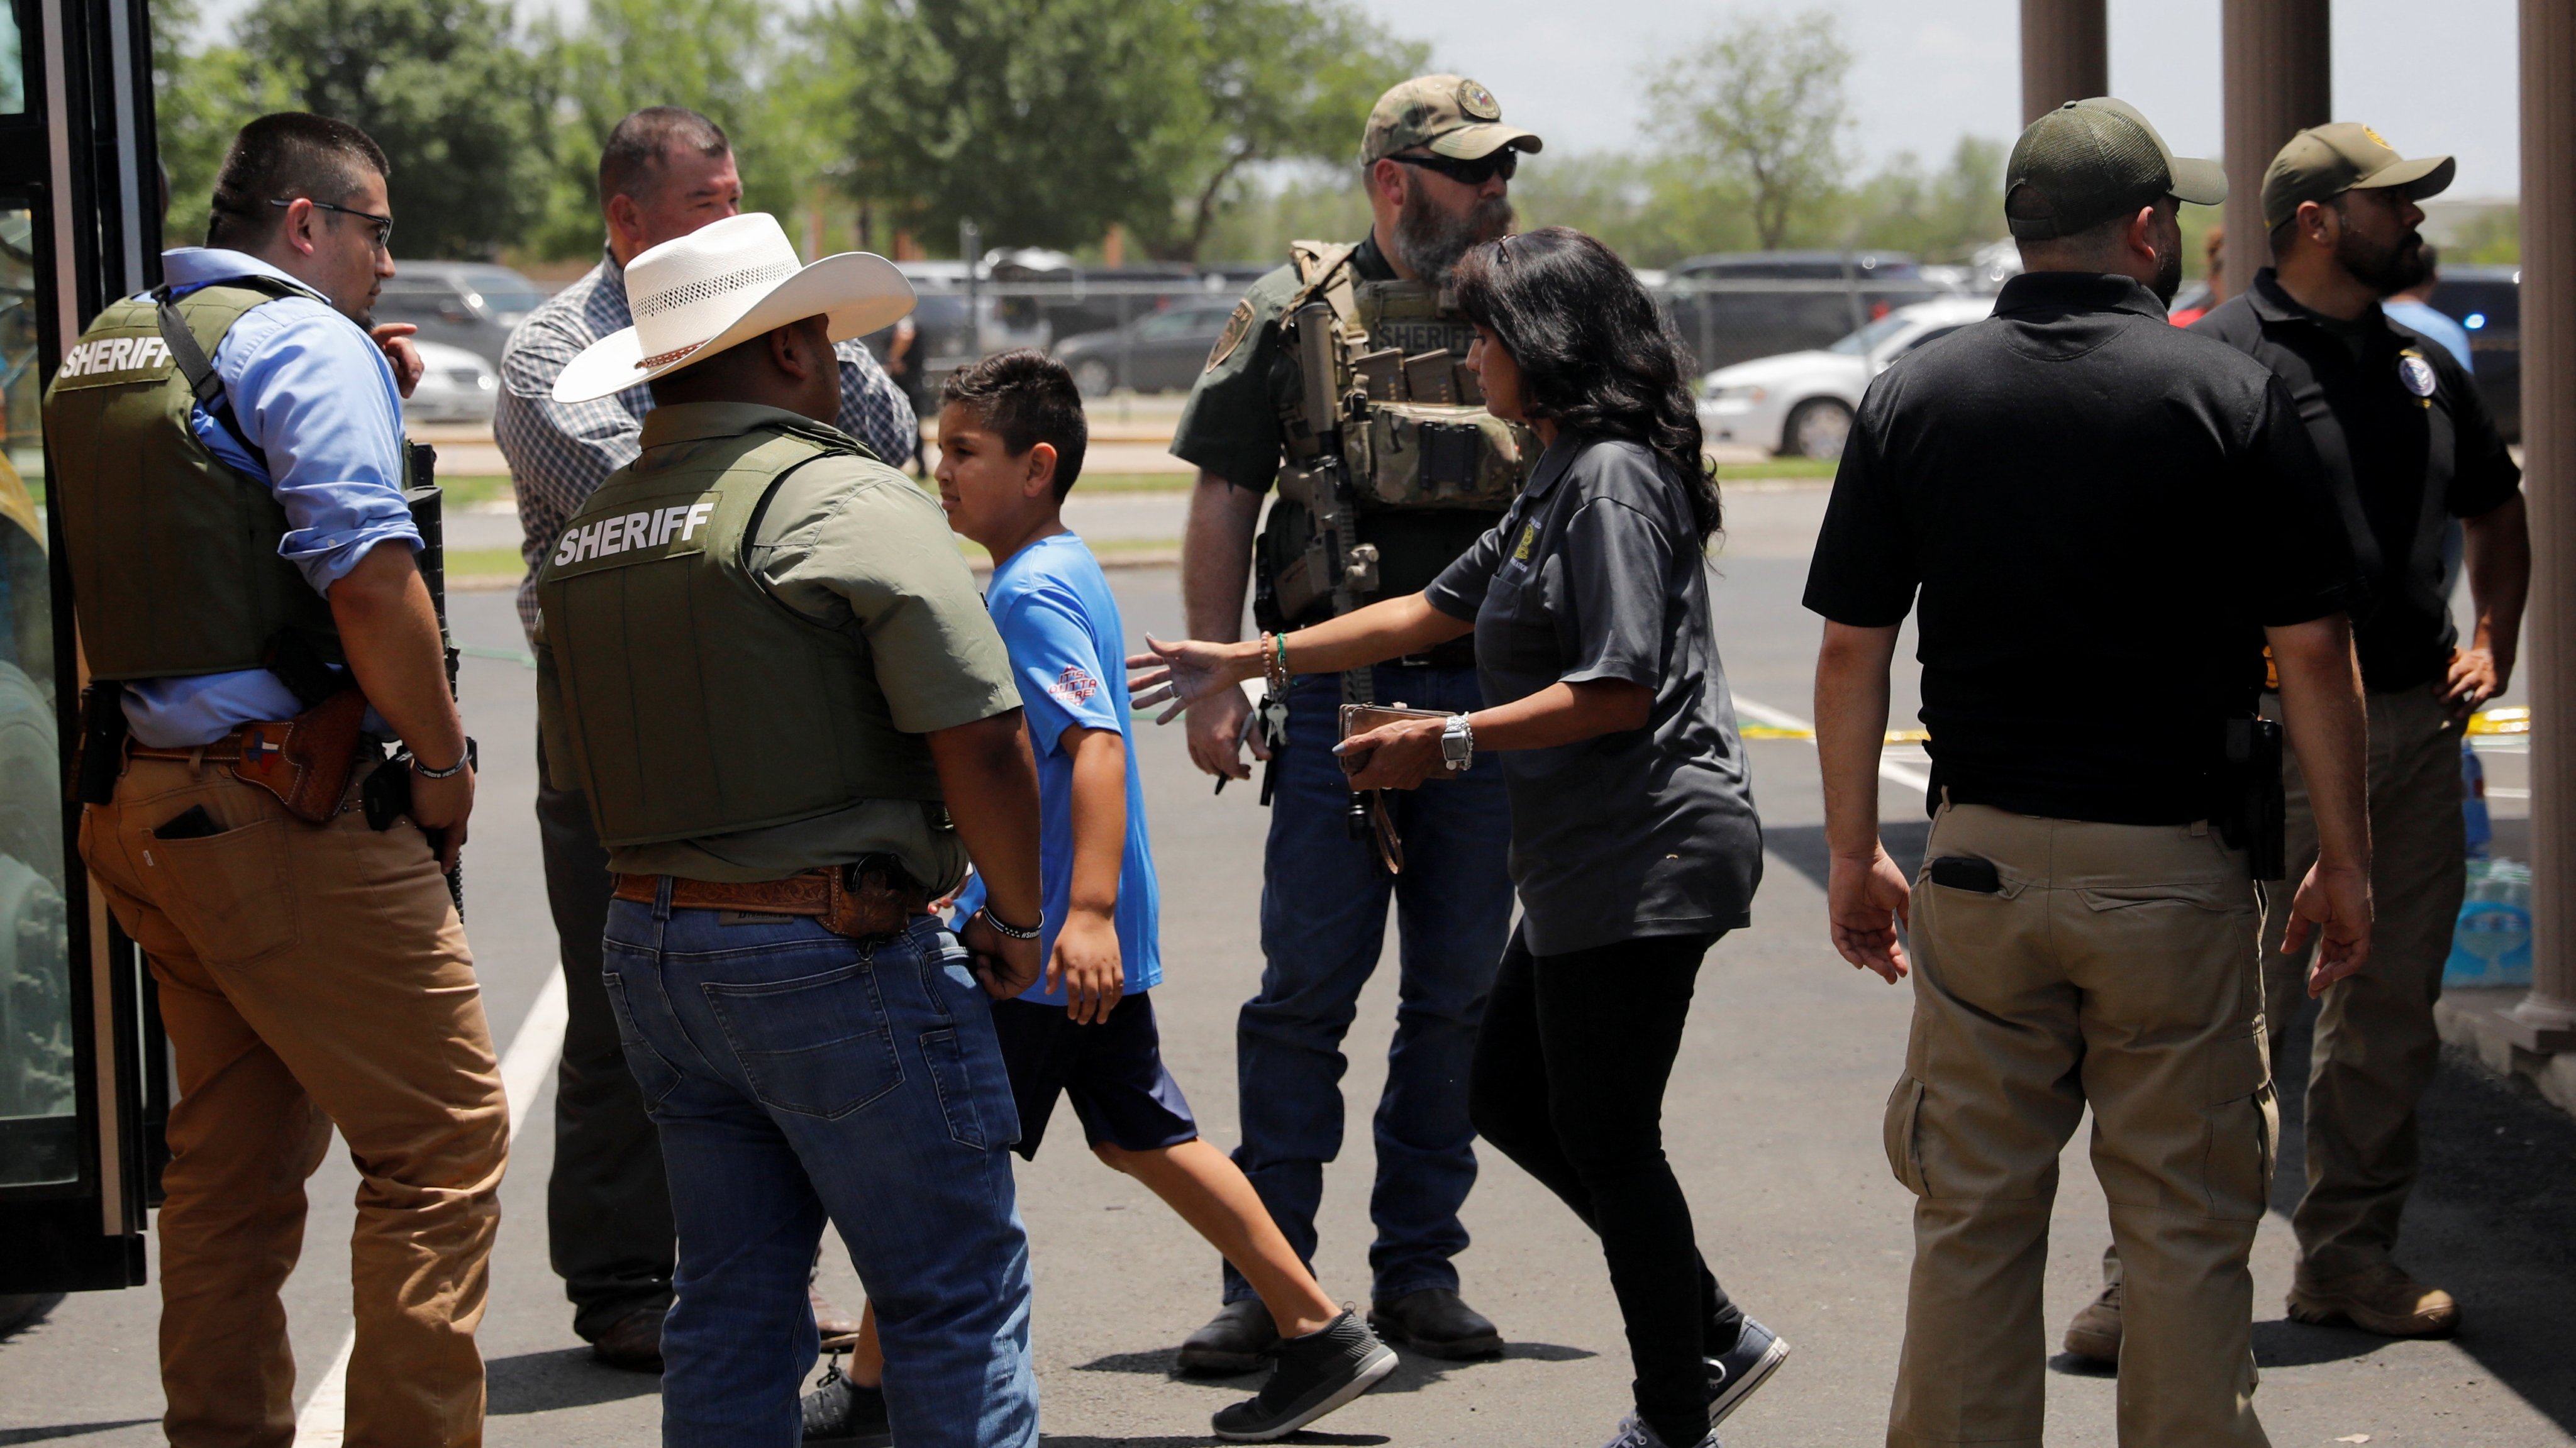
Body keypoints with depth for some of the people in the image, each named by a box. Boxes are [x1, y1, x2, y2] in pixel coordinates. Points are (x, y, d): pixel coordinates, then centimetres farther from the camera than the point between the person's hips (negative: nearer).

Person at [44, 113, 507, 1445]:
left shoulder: (104, 349, 17)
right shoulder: (304, 340, -10)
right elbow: (368, 581, -20)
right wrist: (442, 760, -8)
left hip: (143, 806, 9)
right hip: (289, 811, -9)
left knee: (231, 1157, 15)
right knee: (442, 1141, -4)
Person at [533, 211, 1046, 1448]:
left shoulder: (586, 538, 11)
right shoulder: (845, 500, -13)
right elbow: (980, 738, -18)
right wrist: (1015, 917, -5)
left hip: (648, 944, 8)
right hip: (834, 954, -7)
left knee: (733, 1299, 15)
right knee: (955, 1298, 1)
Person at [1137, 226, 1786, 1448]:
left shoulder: (1614, 479, -15)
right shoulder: (1560, 483, 17)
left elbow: (1622, 690, -22)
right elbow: (1436, 610, 24)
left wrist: (1456, 741, -17)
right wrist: (1256, 660, 23)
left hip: (1646, 859, -11)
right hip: (1586, 865, 11)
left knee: (1606, 1136, -3)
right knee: (1511, 1095, 17)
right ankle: (1712, 1335, 22)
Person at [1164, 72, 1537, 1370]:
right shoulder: (1296, 312, 1)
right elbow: (1222, 502, 3)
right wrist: (1216, 686, -4)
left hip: (1495, 701, 3)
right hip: (1337, 697, -2)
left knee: (1458, 998, 7)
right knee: (1305, 992, -2)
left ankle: (1420, 1274, 17)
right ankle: (1267, 1285, 5)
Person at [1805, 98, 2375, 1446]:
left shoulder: (1912, 395, 2)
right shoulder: (2231, 396, -6)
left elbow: (1851, 650, 3)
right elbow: (2312, 649, -6)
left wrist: (1853, 852, 11)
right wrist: (2343, 857, 3)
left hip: (1979, 861, 3)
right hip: (2173, 865, -2)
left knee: (1970, 1217, 10)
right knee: (2186, 1225, 7)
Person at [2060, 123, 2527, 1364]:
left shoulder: (2422, 365, 15)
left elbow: (2496, 510, 30)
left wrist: (2493, 646, 16)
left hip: (2417, 727, 7)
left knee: (2390, 1010, 11)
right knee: (2240, 1008, -9)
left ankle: (2348, 1259, 22)